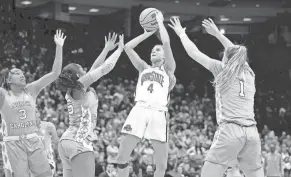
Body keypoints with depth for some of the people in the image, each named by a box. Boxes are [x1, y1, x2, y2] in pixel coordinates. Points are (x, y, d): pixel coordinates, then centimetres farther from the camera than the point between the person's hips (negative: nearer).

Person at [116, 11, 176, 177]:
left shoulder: (168, 69, 15)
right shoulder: (143, 68, 24)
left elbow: (167, 42, 2)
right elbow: (128, 47, 16)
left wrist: (160, 22, 14)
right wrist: (148, 33, 21)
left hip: (159, 114, -2)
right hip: (140, 110, 2)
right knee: (122, 158, -6)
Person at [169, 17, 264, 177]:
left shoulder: (222, 70, 6)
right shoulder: (249, 73, 18)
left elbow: (194, 53, 13)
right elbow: (237, 54, 38)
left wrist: (181, 33, 29)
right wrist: (217, 33, 46)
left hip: (230, 130, -5)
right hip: (252, 132, 5)